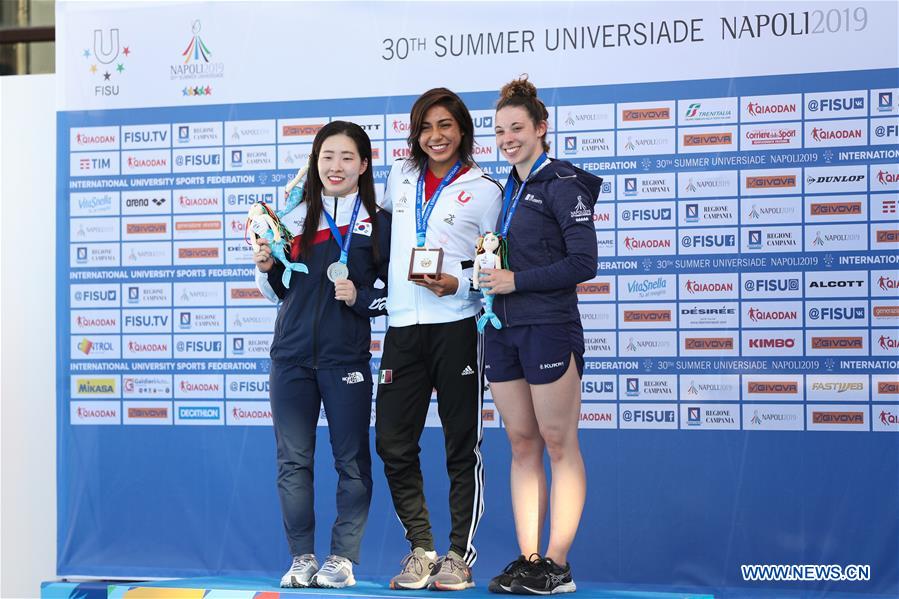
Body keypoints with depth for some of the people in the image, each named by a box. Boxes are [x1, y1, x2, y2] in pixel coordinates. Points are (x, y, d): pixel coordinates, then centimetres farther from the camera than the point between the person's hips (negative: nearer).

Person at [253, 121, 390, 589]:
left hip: (346, 358, -3)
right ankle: (302, 558, 12)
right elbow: (279, 292, 16)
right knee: (293, 460, 4)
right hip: (291, 356, 3)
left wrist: (360, 298, -13)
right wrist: (266, 268, -3)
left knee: (352, 460, 1)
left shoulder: (380, 224, 3)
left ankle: (342, 558, 9)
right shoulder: (296, 217, 10)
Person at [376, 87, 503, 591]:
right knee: (394, 444, 2)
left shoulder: (485, 190, 2)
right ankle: (421, 549, 14)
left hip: (456, 326, -4)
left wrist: (459, 284, -15)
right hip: (403, 326, 4)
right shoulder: (400, 178, 14)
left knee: (462, 446, 1)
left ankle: (460, 555, 10)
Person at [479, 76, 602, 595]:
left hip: (549, 327, -8)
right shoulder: (508, 190, 16)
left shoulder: (562, 183, -7)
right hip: (504, 329, 8)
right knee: (521, 444, 8)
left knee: (559, 444, -2)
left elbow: (584, 263, -14)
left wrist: (516, 280, -15)